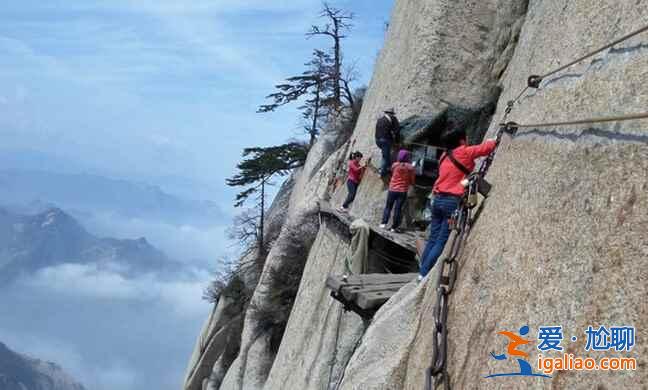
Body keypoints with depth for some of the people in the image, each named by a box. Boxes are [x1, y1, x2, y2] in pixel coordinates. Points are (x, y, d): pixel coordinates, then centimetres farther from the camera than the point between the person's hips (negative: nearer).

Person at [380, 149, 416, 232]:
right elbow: (412, 181, 0)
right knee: (398, 208, 2)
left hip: (392, 189, 1)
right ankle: (394, 227, 2)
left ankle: (384, 223, 4)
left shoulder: (395, 165, -4)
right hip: (403, 191, -1)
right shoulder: (410, 168, -6)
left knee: (388, 206, 12)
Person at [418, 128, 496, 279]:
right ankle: (425, 274, -7)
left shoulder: (444, 157, 15)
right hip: (453, 201, -7)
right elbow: (487, 147, -1)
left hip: (438, 199, 7)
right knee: (442, 242, -4)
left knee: (433, 239, 10)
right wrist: (492, 141, 18)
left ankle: (423, 272, 10)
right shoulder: (464, 152, -5)